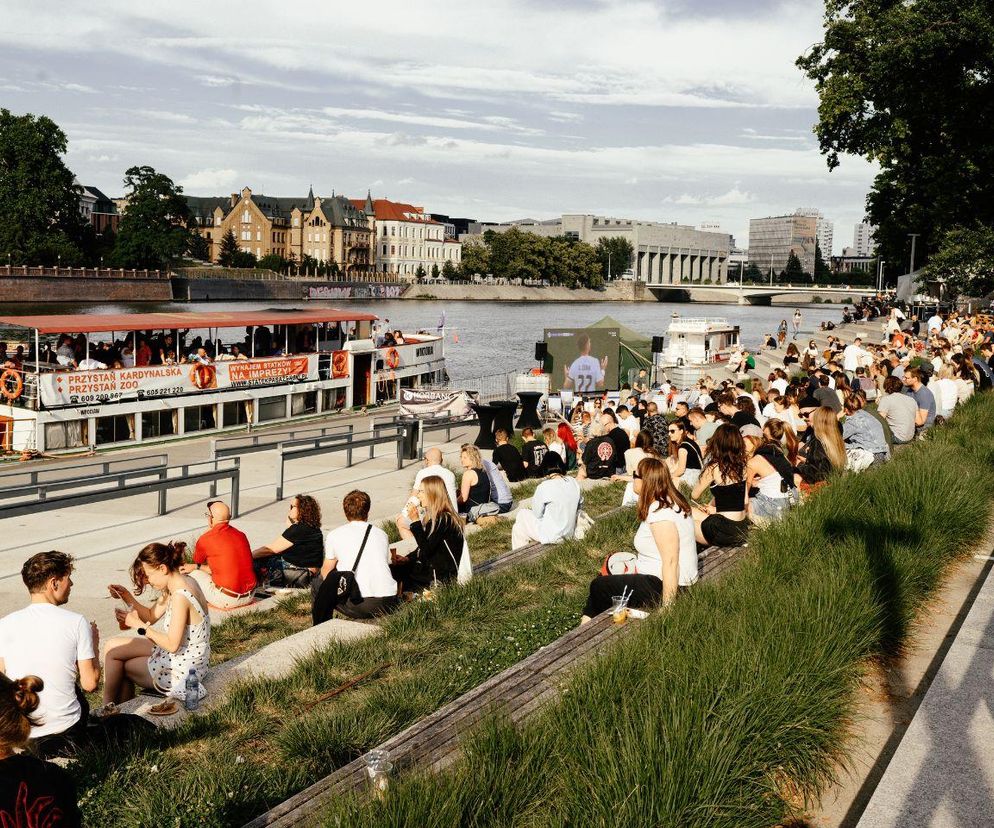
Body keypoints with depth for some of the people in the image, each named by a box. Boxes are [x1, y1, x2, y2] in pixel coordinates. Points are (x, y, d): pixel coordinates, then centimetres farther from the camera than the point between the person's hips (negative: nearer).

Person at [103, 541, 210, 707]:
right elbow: (151, 616, 9)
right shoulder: (183, 582, 1)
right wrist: (127, 597, -4)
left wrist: (139, 625, -19)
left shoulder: (180, 597, -28)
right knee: (113, 645, 15)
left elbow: (172, 644, -27)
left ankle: (109, 709, 35)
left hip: (182, 669, -9)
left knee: (114, 656, 10)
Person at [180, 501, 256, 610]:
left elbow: (197, 560, 15)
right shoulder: (241, 535, 7)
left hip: (226, 601, -6)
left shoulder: (206, 539, -10)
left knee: (191, 573, 15)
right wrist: (197, 567, 16)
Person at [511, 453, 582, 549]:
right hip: (570, 533, 7)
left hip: (552, 536, -7)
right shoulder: (574, 483, -4)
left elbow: (537, 514, -10)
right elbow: (580, 504, 10)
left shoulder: (544, 487, -20)